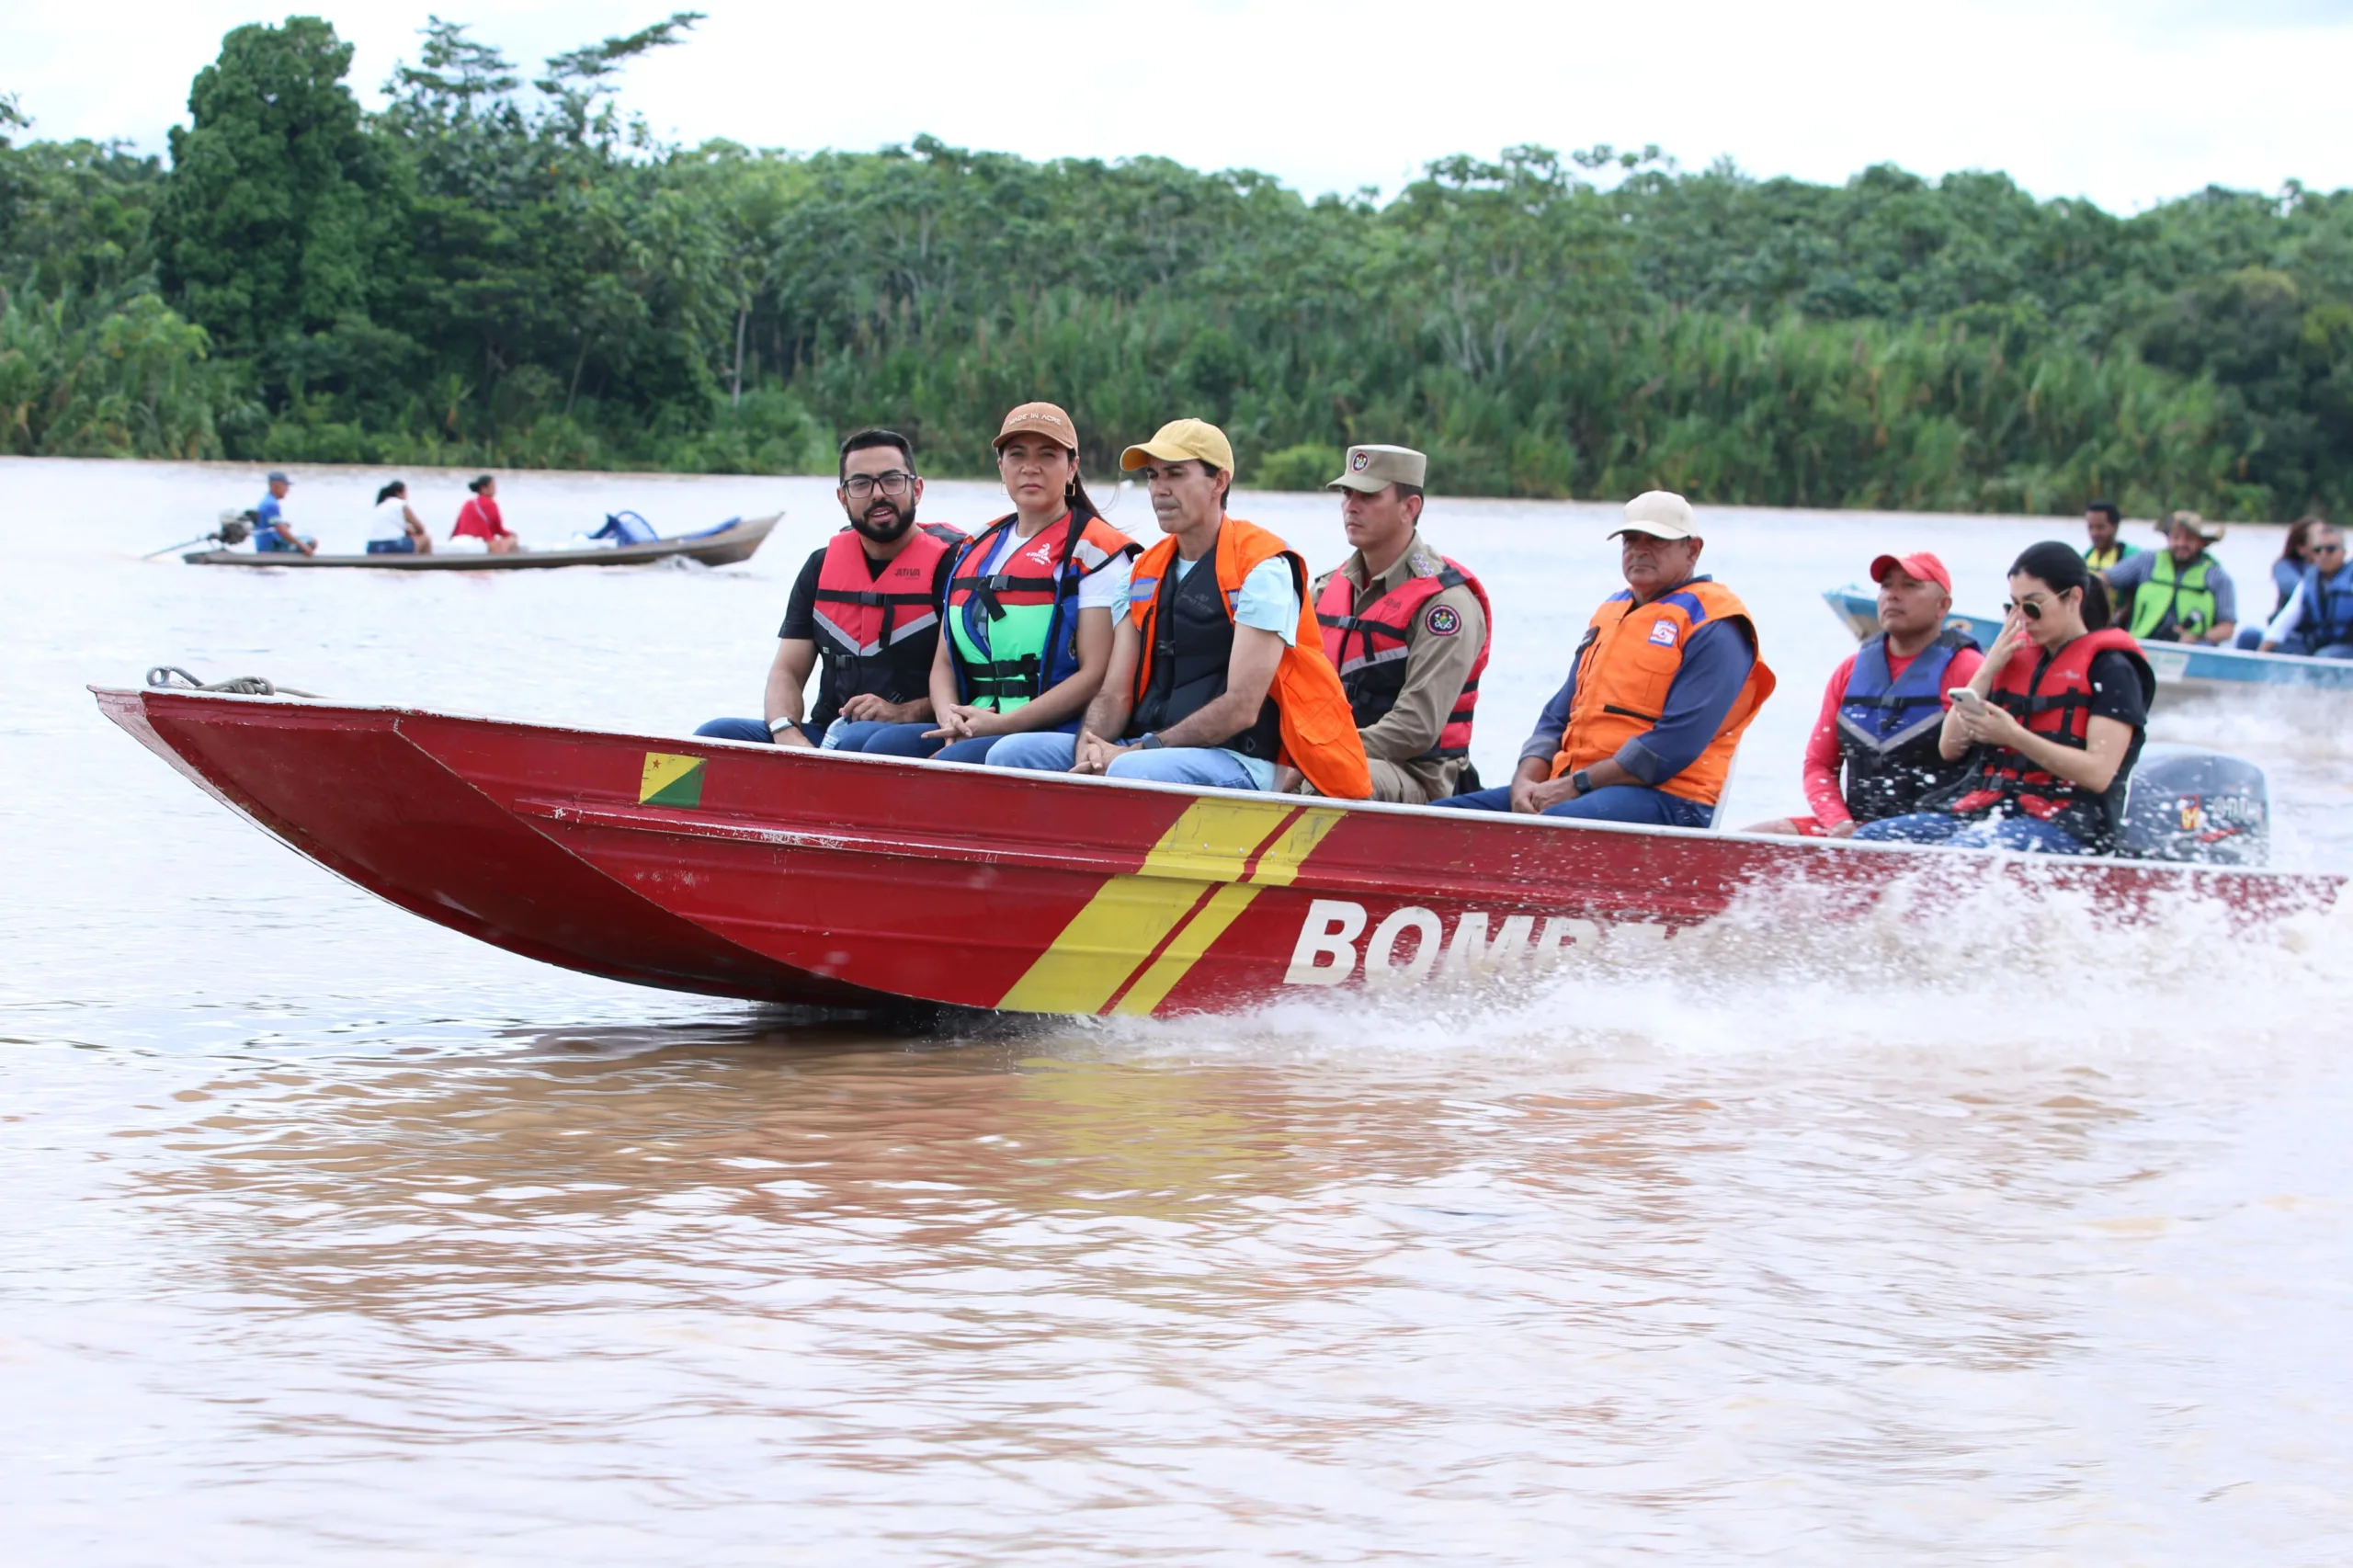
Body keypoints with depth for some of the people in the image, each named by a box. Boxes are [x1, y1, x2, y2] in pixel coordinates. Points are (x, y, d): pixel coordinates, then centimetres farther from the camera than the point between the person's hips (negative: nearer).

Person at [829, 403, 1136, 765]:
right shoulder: (975, 551, 22)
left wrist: (1000, 724, -13)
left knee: (955, 763, -35)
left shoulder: (1094, 551, 0)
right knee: (857, 741, -19)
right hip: (969, 733, 6)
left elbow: (1096, 675, -8)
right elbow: (944, 661, 21)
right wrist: (950, 719, -3)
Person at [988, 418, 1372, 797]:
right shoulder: (1146, 572, 17)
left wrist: (1139, 751, -17)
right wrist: (1090, 747, -11)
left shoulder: (1261, 566, -6)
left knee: (1132, 771, -39)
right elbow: (1115, 693, 13)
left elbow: (1241, 709, -14)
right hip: (1146, 747, 7)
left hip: (1240, 764, -7)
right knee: (1012, 753, -12)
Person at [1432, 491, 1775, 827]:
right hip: (1572, 791, 9)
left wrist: (1576, 784, -16)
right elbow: (1557, 717, 22)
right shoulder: (1609, 613, 23)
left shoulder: (1711, 625, -4)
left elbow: (1676, 743, -15)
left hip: (1666, 800, -9)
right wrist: (1525, 781, 1)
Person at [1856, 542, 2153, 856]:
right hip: (1977, 810, 7)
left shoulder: (2111, 668, 1)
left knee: (1958, 854, -38)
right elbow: (1950, 748, 17)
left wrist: (2014, 736, -20)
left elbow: (2099, 773, -12)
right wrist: (1988, 670, 7)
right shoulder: (2014, 656, 21)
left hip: (2063, 824, -7)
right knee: (1865, 840, -16)